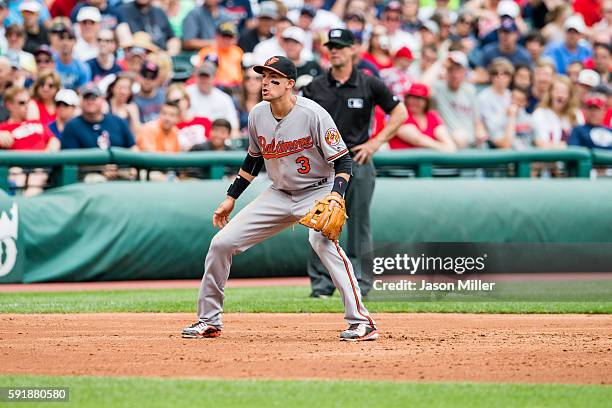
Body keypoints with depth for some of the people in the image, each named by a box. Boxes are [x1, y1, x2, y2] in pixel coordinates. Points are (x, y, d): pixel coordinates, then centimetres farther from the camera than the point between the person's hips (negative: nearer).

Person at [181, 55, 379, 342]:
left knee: (321, 240, -37)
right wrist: (231, 198, 15)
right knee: (222, 243, -1)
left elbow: (342, 160, -16)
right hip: (280, 194, 6)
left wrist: (337, 195, -32)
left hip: (318, 191, -6)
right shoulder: (258, 115, -2)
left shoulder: (313, 114, -20)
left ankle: (360, 321, -34)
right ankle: (209, 321, 16)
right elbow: (254, 159, 16)